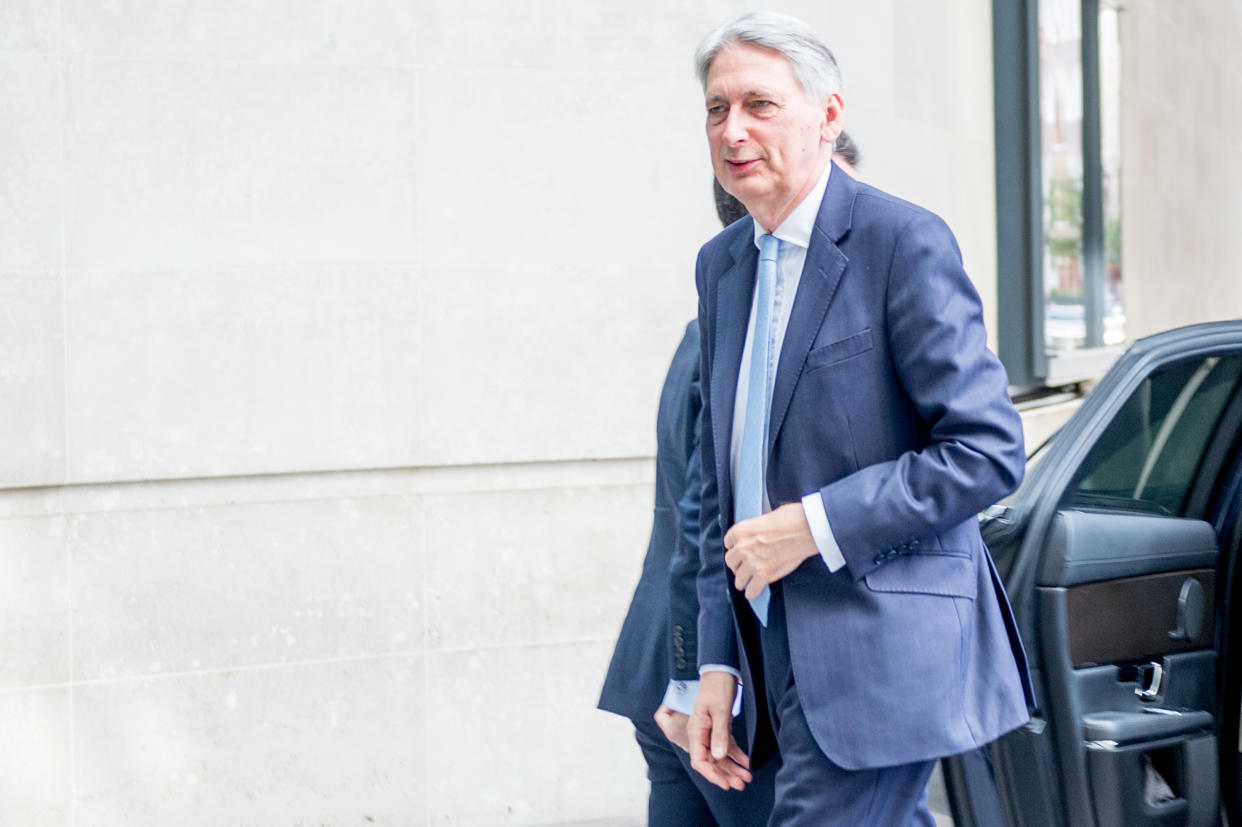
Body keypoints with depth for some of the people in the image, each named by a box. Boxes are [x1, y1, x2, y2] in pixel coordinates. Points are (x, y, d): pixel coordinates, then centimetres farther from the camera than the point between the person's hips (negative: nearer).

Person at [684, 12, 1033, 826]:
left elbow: (989, 450, -14)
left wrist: (815, 525, -17)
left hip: (881, 654, -7)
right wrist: (719, 664, 12)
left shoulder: (905, 242, -9)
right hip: (786, 662, 7)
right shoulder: (722, 265, 14)